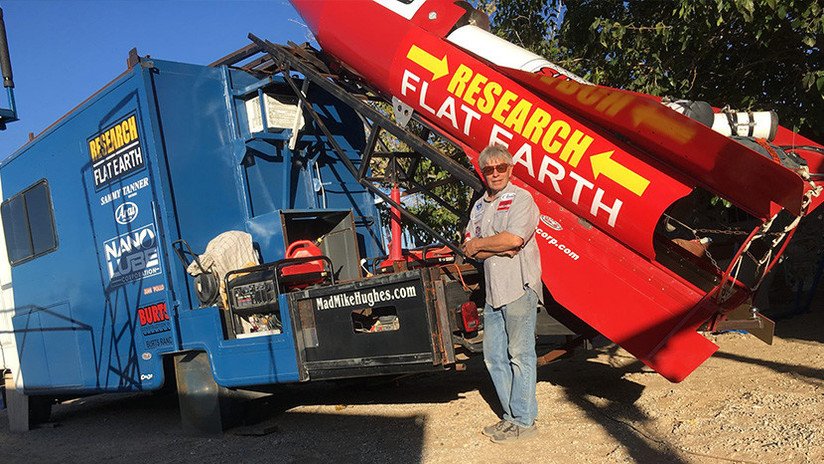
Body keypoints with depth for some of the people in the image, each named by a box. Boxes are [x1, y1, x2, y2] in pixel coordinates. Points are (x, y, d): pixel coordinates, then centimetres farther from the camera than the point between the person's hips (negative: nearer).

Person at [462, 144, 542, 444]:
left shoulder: (521, 198, -3)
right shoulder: (479, 206, 18)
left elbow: (514, 238, -19)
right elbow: (471, 250, 8)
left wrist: (478, 244, -5)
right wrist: (499, 249, -11)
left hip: (519, 287, -8)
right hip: (492, 291, 8)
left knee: (520, 355, -3)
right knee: (494, 357, 10)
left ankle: (524, 421, 5)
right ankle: (510, 416, 21)